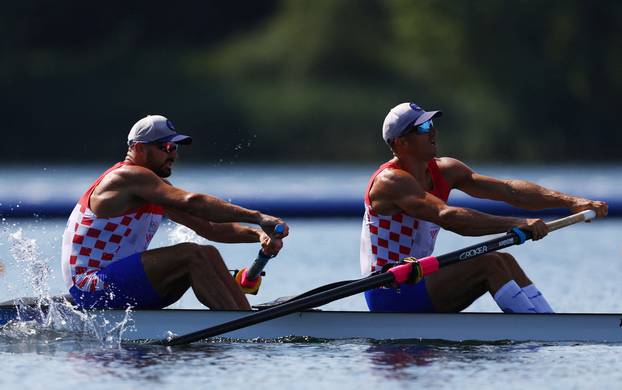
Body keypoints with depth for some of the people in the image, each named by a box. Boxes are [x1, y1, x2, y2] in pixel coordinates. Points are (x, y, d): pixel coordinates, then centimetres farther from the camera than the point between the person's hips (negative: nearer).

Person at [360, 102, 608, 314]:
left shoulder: (444, 170, 8)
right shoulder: (391, 181, -18)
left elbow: (507, 190, 1)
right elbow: (447, 217, -32)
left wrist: (570, 202, -10)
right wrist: (514, 224, -38)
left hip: (417, 282, 9)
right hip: (389, 295, -9)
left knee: (504, 262, -5)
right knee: (489, 264, -19)